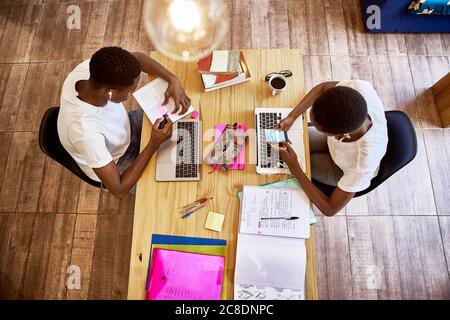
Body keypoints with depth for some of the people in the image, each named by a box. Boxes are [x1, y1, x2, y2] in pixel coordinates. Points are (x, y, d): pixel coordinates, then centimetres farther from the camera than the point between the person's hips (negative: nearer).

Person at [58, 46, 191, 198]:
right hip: (117, 164, -5)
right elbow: (119, 190, -33)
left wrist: (173, 80, -26)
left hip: (124, 128, 6)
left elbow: (138, 57, -10)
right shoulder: (86, 132, -44)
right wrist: (154, 144, -34)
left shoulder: (91, 68, -29)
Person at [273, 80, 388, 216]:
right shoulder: (359, 87, -39)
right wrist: (291, 116, -26)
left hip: (345, 171, -3)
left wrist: (294, 167, -34)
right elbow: (323, 87, -15)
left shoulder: (364, 165, -48)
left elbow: (330, 209, -32)